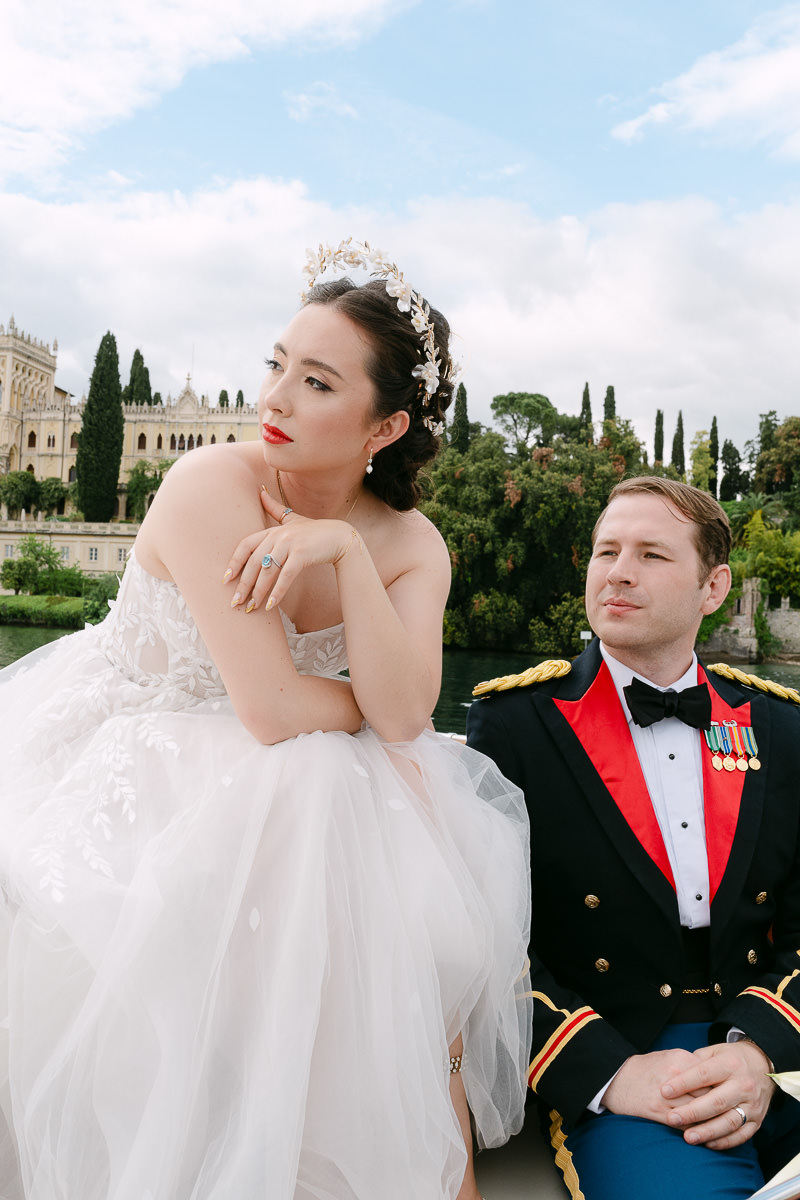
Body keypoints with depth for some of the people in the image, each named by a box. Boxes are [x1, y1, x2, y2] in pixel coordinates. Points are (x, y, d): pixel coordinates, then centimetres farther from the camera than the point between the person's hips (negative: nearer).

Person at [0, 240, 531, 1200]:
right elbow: (274, 710, -27)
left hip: (264, 784, 5)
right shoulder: (213, 486, -23)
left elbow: (404, 718, -22)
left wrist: (342, 550, -28)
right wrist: (381, 707, -9)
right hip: (126, 769, -4)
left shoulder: (411, 544, -7)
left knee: (417, 907, -13)